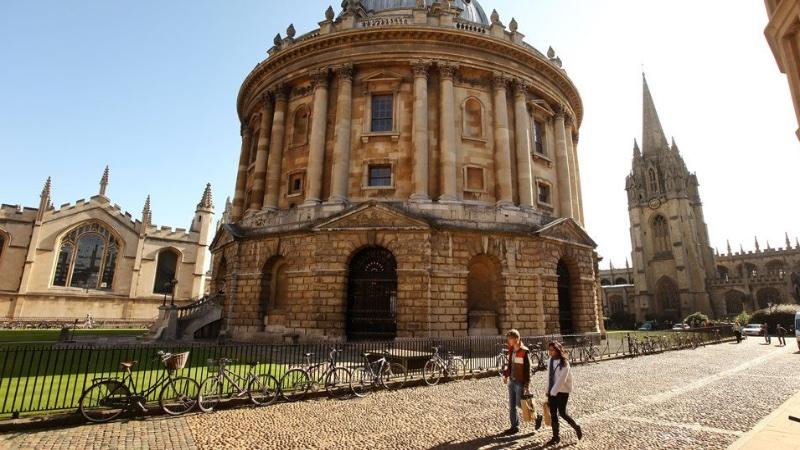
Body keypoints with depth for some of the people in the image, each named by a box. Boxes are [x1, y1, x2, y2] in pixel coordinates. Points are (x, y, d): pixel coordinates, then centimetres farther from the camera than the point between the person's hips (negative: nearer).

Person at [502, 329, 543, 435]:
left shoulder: (524, 352, -17)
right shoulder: (511, 350, 4)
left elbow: (527, 370, -16)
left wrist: (527, 386, -16)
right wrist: (506, 375, 11)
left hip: (520, 383, -7)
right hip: (512, 381, 7)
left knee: (520, 404, 2)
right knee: (511, 405, 10)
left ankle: (537, 417, 25)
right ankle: (514, 427, 23)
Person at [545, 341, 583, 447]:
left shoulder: (564, 363, -17)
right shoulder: (550, 361, 3)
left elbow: (561, 380, -20)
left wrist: (553, 392, -19)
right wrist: (548, 391, 9)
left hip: (562, 391, -6)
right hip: (552, 391, 6)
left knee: (562, 413, 0)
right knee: (553, 414, 7)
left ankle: (576, 427, 27)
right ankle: (556, 437, 18)